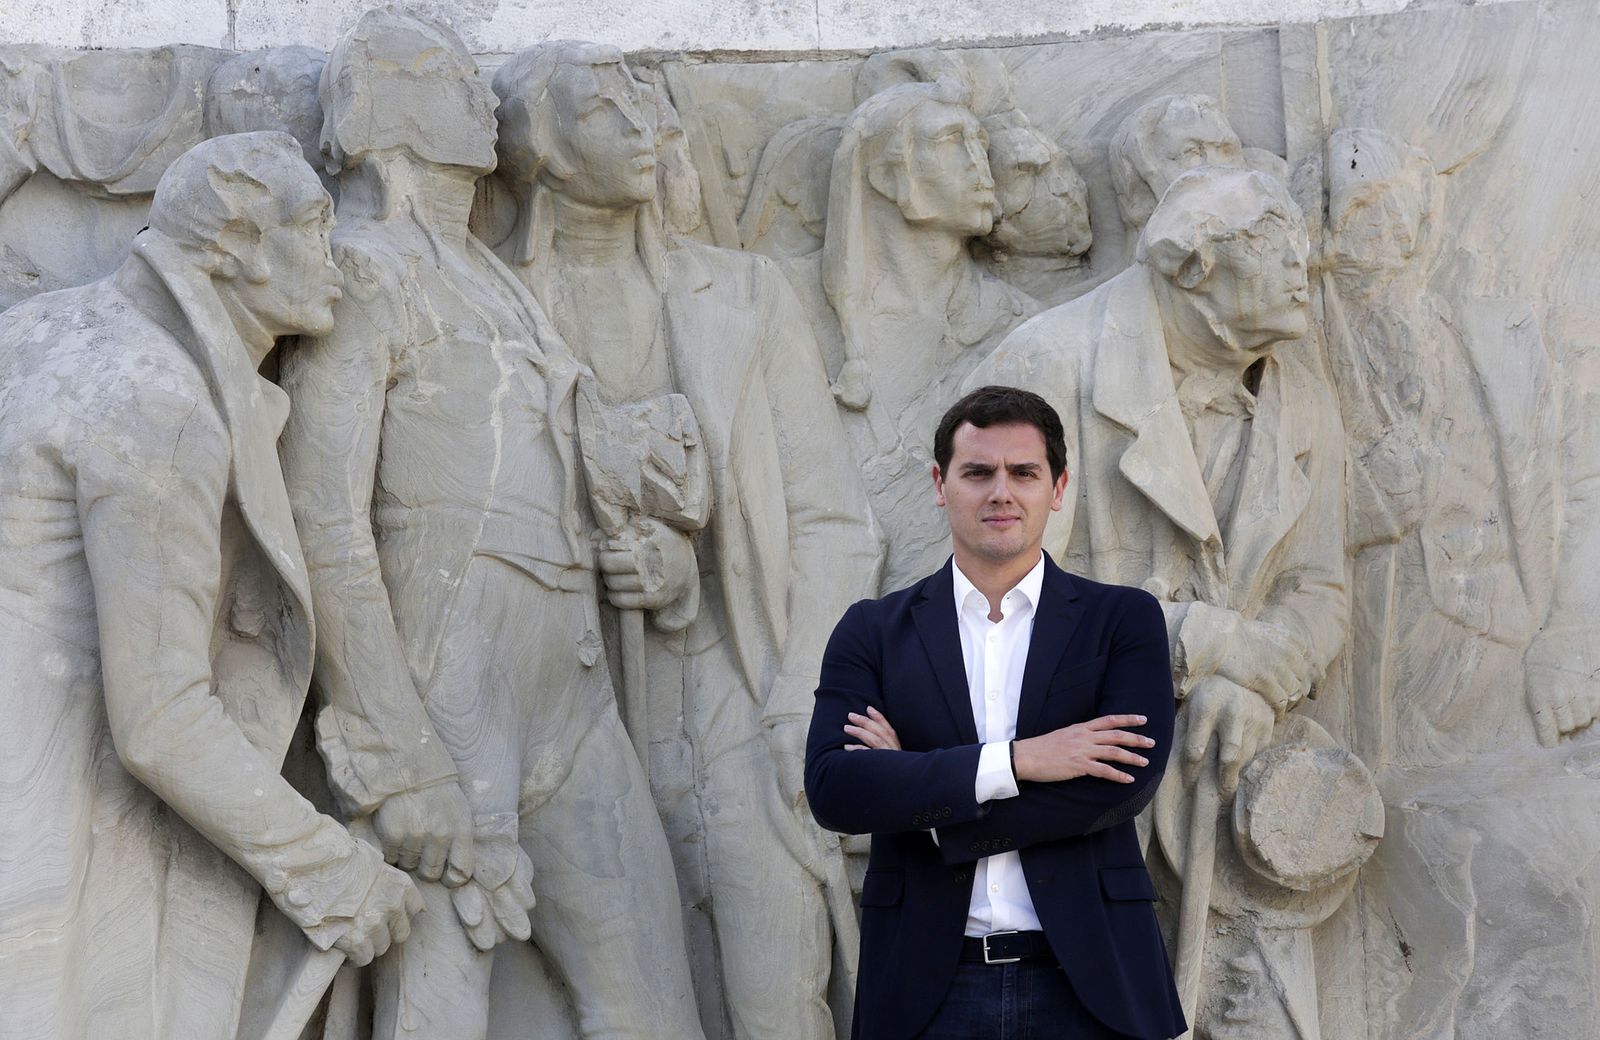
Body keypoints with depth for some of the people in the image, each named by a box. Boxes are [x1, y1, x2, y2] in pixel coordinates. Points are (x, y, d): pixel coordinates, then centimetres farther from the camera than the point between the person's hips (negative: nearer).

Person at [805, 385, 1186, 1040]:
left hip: (1089, 985, 0)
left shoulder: (1124, 619, 4)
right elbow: (832, 789, -8)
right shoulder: (872, 632, 5)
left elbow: (1128, 781, -11)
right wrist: (1015, 760, -16)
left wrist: (913, 792, -10)